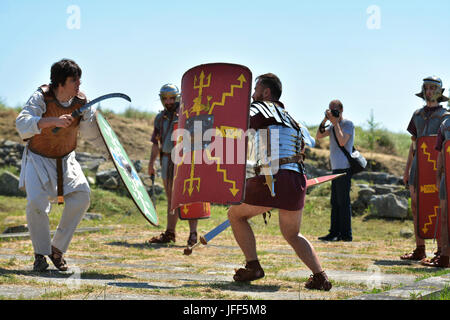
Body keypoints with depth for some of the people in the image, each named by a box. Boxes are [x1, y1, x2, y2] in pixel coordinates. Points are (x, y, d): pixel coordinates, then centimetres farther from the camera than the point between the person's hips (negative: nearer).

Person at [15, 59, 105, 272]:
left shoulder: (81, 102, -11)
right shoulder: (41, 98, -23)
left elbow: (92, 133, 0)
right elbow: (22, 123, -40)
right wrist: (53, 121, -52)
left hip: (66, 159, 4)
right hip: (38, 158, -4)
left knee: (81, 196, -14)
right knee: (36, 201, -22)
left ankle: (57, 248, 1)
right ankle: (40, 254, -1)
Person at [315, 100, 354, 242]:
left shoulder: (348, 124, -6)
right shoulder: (333, 126, 18)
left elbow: (342, 142, -19)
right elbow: (318, 136, 10)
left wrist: (335, 123, -14)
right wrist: (324, 120, -1)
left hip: (344, 168, -9)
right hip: (336, 168, 9)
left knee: (343, 201, -9)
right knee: (335, 202, 9)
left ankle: (346, 234, -7)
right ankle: (334, 233, 11)